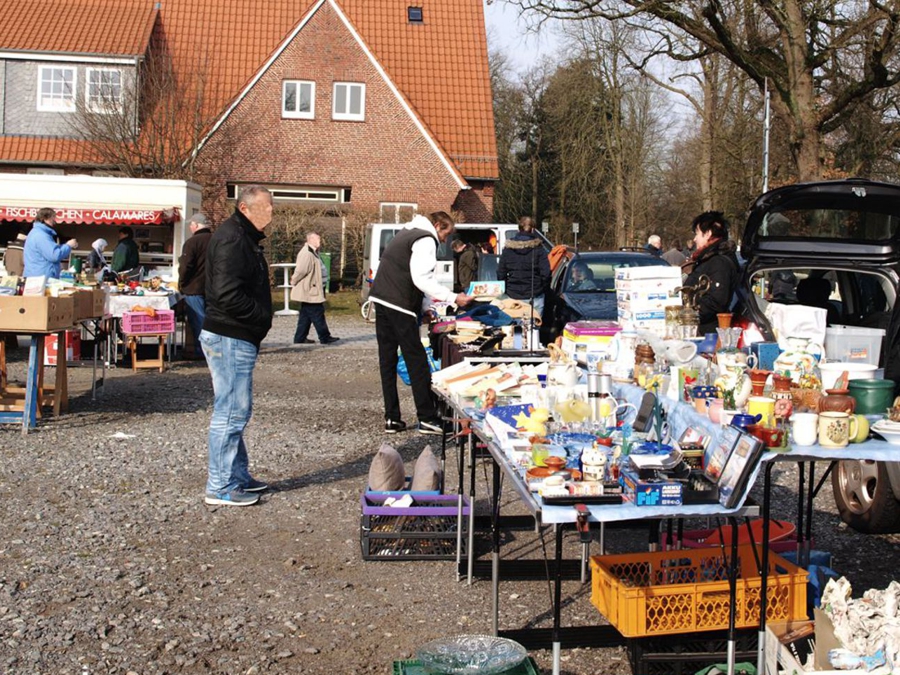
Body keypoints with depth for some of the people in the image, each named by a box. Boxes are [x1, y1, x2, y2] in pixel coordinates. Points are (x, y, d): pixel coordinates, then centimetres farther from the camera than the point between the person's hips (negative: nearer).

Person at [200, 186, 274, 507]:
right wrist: (262, 318, -16)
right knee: (231, 412, -6)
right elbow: (228, 294, -26)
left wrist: (261, 318, 8)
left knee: (234, 411, 17)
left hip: (237, 339, 11)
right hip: (230, 339, -11)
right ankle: (221, 487, 2)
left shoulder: (244, 238, 17)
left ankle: (238, 477, 28)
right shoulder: (231, 239, -17)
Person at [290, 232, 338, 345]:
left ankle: (300, 338, 16)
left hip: (311, 291, 11)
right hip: (309, 291, -11)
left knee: (306, 316, 12)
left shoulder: (313, 253, 16)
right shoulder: (306, 253, -19)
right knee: (317, 314, -5)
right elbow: (301, 270, -22)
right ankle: (325, 337, 1)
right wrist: (294, 282, -9)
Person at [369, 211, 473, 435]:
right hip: (399, 305, -9)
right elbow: (422, 279, -18)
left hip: (382, 300, 9)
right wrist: (454, 298, -16)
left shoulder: (407, 233, 23)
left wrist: (424, 306, 21)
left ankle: (392, 419, 11)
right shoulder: (426, 240, -7)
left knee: (388, 361, 9)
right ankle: (427, 419, -2)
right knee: (417, 361, -4)